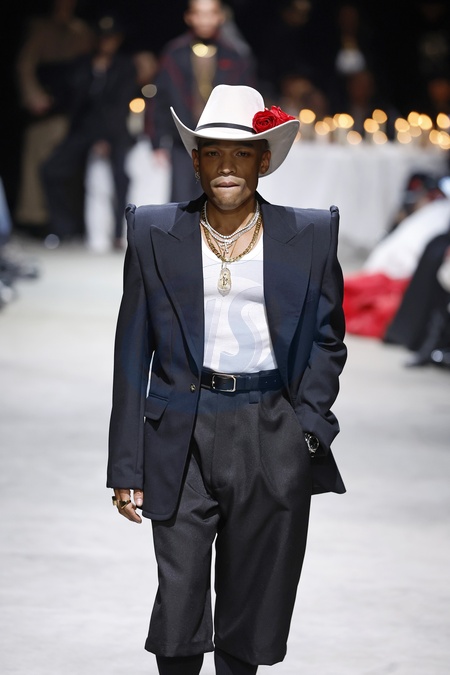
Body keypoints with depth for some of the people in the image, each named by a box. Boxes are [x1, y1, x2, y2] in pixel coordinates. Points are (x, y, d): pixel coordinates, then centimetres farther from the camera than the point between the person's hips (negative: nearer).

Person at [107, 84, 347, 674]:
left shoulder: (311, 236, 4)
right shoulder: (154, 235, 4)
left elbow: (327, 340, 12)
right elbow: (133, 353, 5)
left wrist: (307, 425, -4)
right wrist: (126, 469, 1)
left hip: (273, 443, 0)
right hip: (181, 440, 0)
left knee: (253, 609, 7)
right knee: (178, 608, -3)